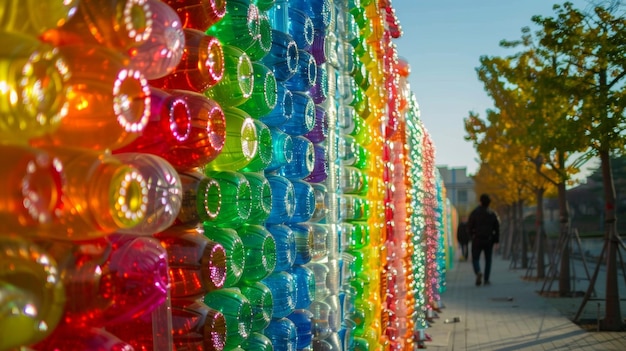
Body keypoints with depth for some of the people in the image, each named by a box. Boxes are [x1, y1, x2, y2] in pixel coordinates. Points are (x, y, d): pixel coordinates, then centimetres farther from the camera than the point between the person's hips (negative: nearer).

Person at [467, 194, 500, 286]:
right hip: (489, 240, 2)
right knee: (488, 260, 12)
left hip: (477, 240, -2)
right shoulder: (492, 213, 1)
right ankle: (486, 279, 10)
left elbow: (469, 226, -4)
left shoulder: (475, 212, -6)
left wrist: (472, 235, 12)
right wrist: (496, 239, 6)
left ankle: (478, 272, -24)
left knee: (475, 258, 4)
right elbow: (497, 227, 0)